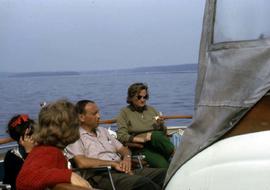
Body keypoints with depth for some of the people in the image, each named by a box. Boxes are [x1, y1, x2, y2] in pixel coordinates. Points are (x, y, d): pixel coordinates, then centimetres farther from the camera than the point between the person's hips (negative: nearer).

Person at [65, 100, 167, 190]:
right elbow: (82, 163, -15)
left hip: (122, 171, 8)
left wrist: (127, 158, 1)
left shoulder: (102, 130, 25)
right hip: (101, 176, -8)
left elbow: (123, 149, 26)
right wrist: (113, 163, -13)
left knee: (163, 173, -15)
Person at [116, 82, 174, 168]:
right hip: (141, 148, -3)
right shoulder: (124, 113, 9)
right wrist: (142, 139, -14)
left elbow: (163, 132, 24)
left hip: (157, 143, 4)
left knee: (156, 135, -36)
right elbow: (121, 136, -3)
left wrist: (161, 125, 0)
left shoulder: (151, 109, 22)